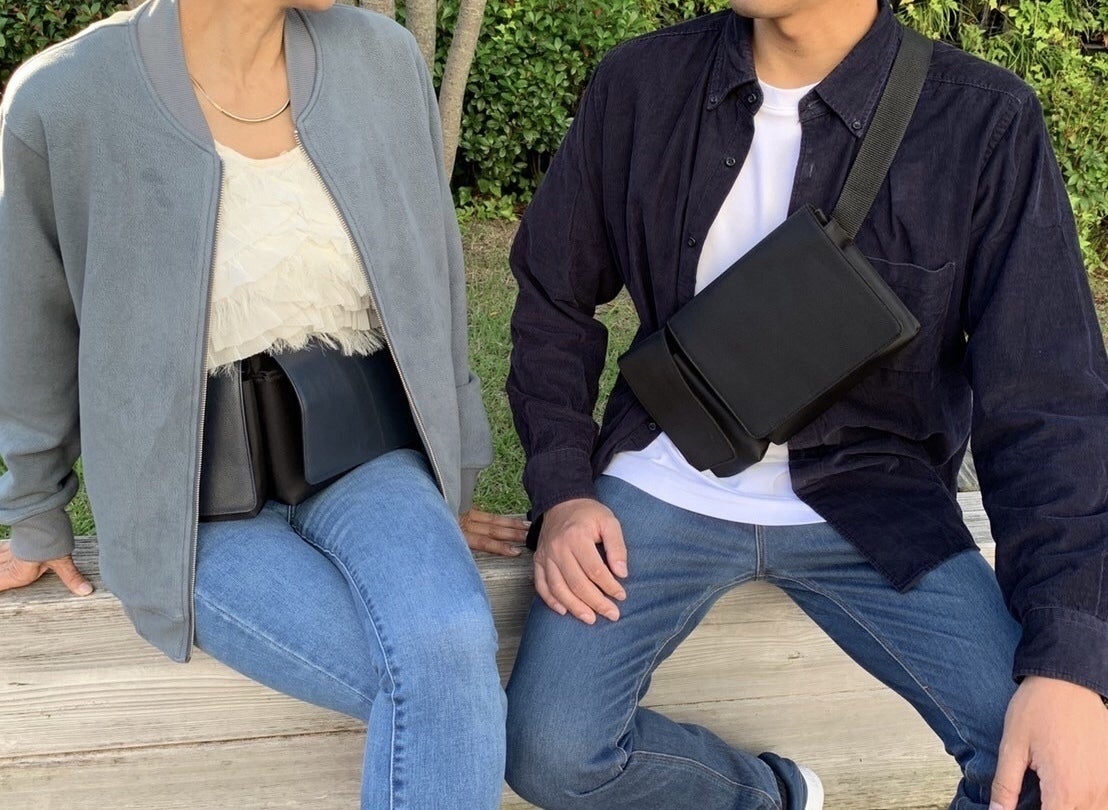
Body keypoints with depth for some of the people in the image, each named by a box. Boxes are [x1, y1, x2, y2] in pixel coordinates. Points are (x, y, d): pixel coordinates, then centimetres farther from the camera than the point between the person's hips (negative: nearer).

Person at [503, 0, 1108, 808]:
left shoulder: (984, 122, -12)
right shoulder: (642, 84, -5)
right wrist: (562, 488, -7)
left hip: (871, 508, -1)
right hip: (663, 491, 2)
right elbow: (554, 297, 7)